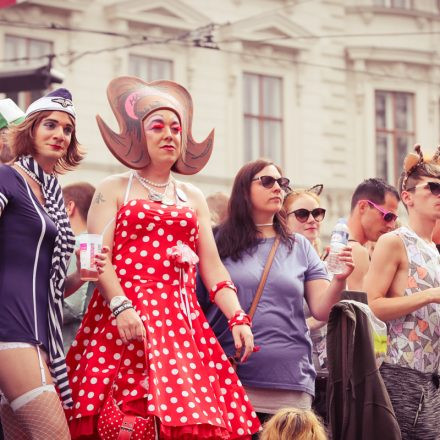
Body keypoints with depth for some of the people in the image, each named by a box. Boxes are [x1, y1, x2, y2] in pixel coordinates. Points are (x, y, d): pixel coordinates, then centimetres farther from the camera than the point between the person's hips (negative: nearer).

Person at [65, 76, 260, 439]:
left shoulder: (193, 198, 21)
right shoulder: (114, 190, 9)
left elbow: (212, 267, 16)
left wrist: (237, 317, 2)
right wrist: (121, 306, -19)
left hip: (180, 320, 4)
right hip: (125, 317, -4)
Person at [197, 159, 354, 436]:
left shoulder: (300, 246, 13)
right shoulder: (220, 241, 5)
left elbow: (322, 309, 5)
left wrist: (340, 280, -13)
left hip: (291, 382, 2)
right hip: (228, 379, -2)